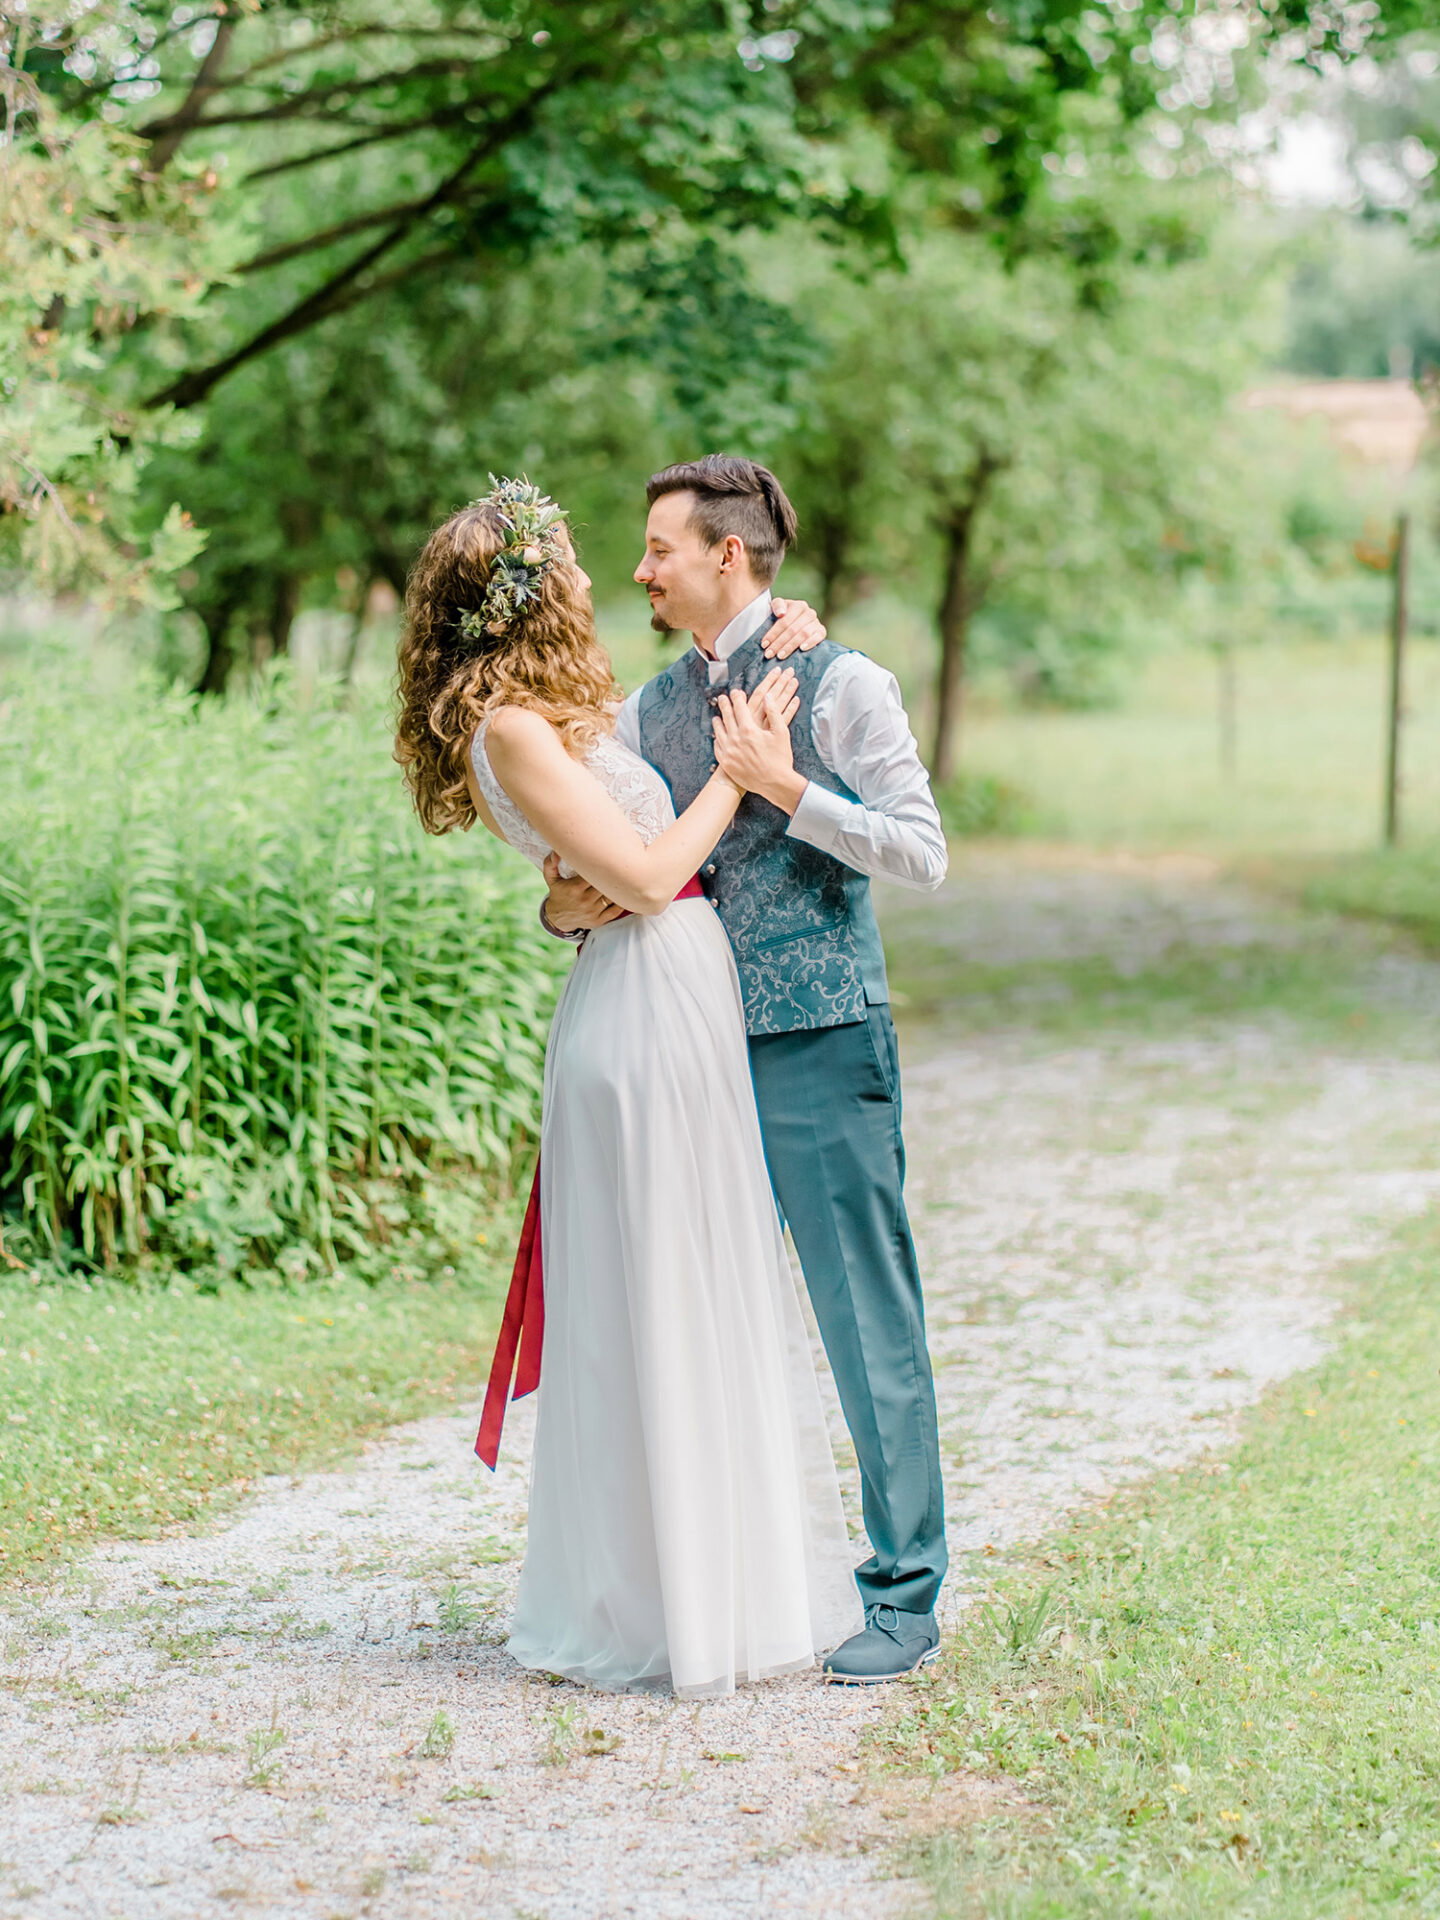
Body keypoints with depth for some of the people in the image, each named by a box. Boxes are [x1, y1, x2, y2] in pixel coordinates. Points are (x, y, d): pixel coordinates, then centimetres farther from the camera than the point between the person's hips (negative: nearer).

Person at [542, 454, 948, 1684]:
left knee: (869, 1323, -2)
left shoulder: (839, 684, -4)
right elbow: (599, 869, 15)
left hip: (822, 1048, -6)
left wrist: (787, 789, -15)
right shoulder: (650, 710, 13)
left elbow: (923, 854, -7)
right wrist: (564, 909, -8)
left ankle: (904, 1598, 8)